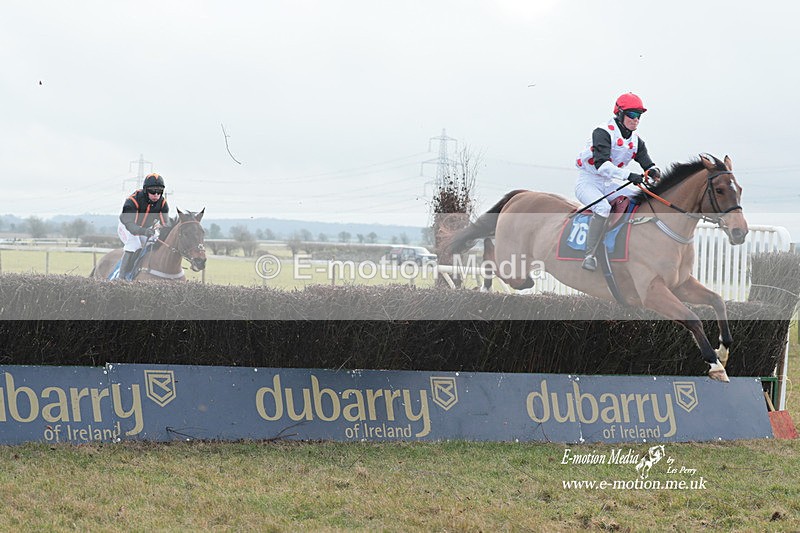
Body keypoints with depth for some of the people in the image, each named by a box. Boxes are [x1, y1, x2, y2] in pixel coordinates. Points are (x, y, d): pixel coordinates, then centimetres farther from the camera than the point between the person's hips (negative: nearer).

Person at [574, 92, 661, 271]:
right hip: (588, 181, -8)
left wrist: (653, 172, -26)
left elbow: (647, 163, 0)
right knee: (603, 208, -35)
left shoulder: (636, 141, 8)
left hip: (608, 185, 8)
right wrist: (628, 175, -42)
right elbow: (601, 164, -31)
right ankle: (590, 255, -32)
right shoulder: (603, 133, -18)